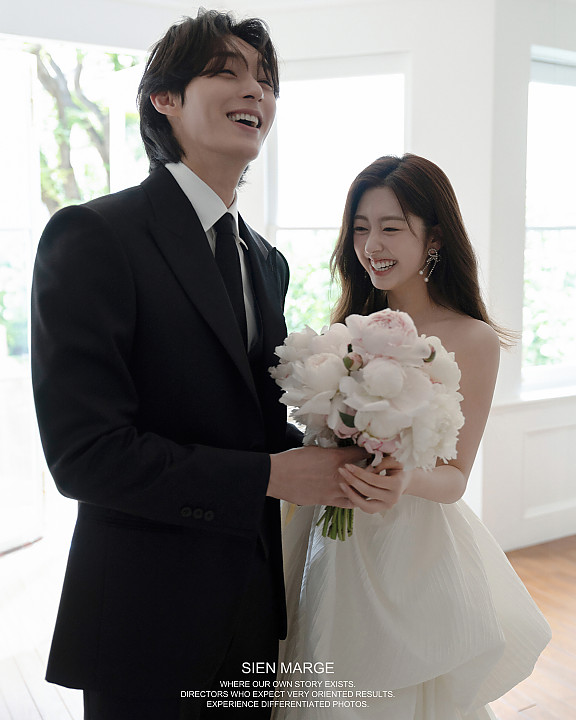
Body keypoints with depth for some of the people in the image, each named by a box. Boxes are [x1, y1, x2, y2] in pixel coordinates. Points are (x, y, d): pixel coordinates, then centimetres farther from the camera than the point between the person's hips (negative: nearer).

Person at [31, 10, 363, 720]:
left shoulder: (267, 261, 10)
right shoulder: (95, 235, -15)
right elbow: (85, 453, -22)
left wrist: (330, 459, -6)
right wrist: (272, 475, -20)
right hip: (147, 619, -7)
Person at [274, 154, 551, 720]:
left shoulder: (473, 341, -9)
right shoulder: (350, 328, 4)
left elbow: (455, 475, -10)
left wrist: (406, 483, -29)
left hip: (413, 550, -4)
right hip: (333, 545, 4)